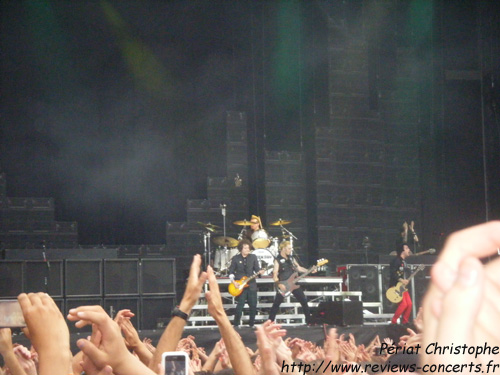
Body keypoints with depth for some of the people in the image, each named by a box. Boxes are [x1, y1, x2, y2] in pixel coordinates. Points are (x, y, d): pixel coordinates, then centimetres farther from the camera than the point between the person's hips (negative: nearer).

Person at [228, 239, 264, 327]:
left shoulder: (253, 257, 4)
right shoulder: (236, 258, 0)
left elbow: (257, 269, 6)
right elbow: (231, 272, 4)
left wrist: (260, 272, -17)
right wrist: (233, 281, -8)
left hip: (251, 284, 3)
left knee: (253, 306, 4)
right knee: (240, 305, -10)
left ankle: (251, 324, 19)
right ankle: (236, 324, 1)